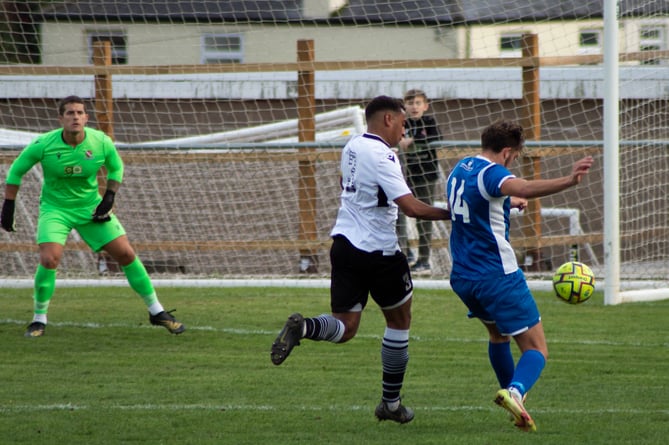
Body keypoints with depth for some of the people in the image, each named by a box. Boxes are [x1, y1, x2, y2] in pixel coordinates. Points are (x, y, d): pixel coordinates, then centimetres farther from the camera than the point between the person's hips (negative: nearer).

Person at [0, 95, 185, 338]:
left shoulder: (101, 142, -15)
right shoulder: (43, 145, -20)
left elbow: (116, 167, 7)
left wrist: (109, 198, -5)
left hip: (91, 207, 2)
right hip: (55, 208, -2)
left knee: (126, 255, -2)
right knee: (49, 259, -23)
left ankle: (156, 311, 13)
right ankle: (39, 319, -2)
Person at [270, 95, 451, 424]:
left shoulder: (352, 147, 8)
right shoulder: (383, 157, -17)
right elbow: (411, 207, -23)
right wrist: (449, 214, -14)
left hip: (344, 245, 7)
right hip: (378, 252, -7)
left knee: (345, 327, 7)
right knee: (399, 320, 13)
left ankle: (303, 328, -26)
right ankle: (391, 403, 19)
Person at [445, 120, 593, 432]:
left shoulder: (459, 170, 12)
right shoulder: (490, 173, -16)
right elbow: (524, 188, -38)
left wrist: (509, 202, 49)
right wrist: (569, 181, -52)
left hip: (462, 276, 9)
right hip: (497, 275, -9)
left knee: (498, 335, 33)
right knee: (536, 350, -7)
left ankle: (510, 391, 46)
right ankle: (515, 392, -34)